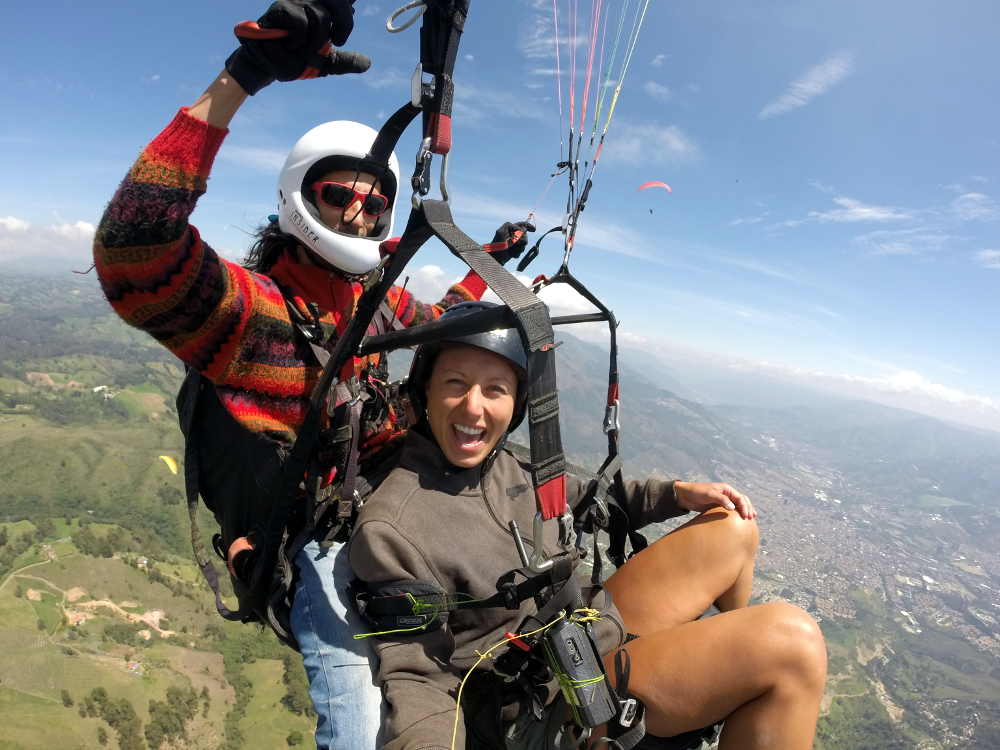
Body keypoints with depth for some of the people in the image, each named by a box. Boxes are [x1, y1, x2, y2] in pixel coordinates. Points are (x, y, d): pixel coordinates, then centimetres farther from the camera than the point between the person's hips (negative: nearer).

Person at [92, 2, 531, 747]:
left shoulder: (373, 300, 5)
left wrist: (489, 264, 29)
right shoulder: (242, 303, -17)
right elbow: (133, 249, -38)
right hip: (311, 540, -6)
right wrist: (240, 78, -42)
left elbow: (435, 323, 26)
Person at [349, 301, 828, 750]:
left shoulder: (503, 463, -3)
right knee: (790, 640, -25)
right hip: (552, 711, -8)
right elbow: (416, 677, -18)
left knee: (734, 527, 14)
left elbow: (578, 498, 14)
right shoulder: (389, 530, -24)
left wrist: (676, 493, 4)